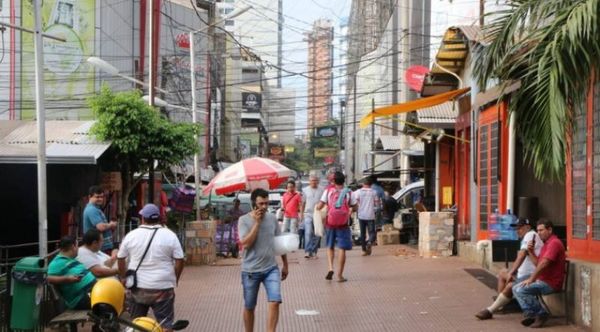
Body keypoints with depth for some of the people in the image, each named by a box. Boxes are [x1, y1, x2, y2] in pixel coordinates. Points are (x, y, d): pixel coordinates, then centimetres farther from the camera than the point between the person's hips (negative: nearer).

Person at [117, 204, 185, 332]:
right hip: (163, 287, -2)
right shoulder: (170, 235, -3)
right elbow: (179, 261, -4)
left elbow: (121, 258, 10)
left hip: (138, 286, 3)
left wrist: (124, 277, 22)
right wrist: (174, 279, 10)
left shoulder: (131, 235, 2)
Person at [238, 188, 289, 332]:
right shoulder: (244, 220, -9)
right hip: (250, 271, -2)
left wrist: (285, 264, 14)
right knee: (249, 307, 11)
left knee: (275, 302, -14)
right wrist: (257, 222, -19)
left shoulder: (272, 218, 2)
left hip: (271, 269, 2)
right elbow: (246, 244, -20)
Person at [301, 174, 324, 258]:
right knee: (308, 233, -12)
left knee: (317, 235, 4)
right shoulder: (305, 190, 8)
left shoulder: (321, 190, 1)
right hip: (308, 214, 0)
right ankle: (308, 251, -16)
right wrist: (301, 213, 10)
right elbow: (303, 203, 13)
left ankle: (314, 251, 14)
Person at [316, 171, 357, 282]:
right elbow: (354, 208, 2)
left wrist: (317, 207, 15)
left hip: (330, 223, 1)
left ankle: (330, 268, -3)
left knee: (330, 247, 16)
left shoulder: (328, 191, -3)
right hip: (343, 224, -1)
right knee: (342, 248, 2)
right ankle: (340, 275, 2)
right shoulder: (349, 193, -3)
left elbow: (319, 206, -6)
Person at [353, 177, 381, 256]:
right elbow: (377, 204, 1)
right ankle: (369, 242, -27)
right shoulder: (374, 192, -2)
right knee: (372, 232, 4)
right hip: (370, 216, -1)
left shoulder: (358, 192, -1)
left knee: (362, 233, 11)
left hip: (361, 216, 1)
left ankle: (364, 250, 10)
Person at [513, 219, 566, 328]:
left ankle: (540, 314, -8)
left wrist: (531, 279, -19)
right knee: (516, 288, 6)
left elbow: (543, 264, -23)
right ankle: (531, 314, 2)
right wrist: (530, 252, 0)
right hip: (542, 280, 10)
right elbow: (538, 263, 16)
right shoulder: (547, 244, 18)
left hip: (550, 283, -10)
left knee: (521, 290, -22)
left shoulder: (554, 243, -15)